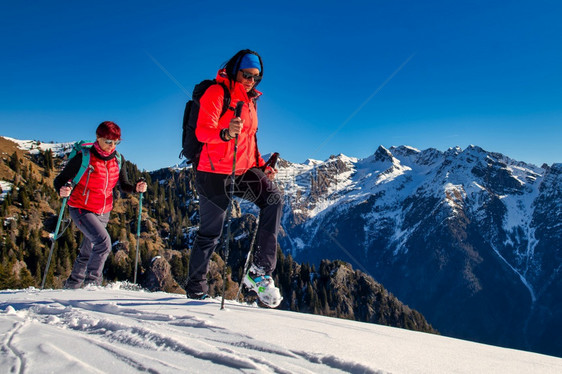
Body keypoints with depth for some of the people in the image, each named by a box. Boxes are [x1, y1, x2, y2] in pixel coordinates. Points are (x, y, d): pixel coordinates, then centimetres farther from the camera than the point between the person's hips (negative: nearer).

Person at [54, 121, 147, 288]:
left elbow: (124, 186, 6)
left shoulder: (118, 160, -1)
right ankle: (92, 282, -8)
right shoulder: (83, 158, -15)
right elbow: (60, 179, -10)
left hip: (103, 213, 5)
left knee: (87, 252, 16)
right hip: (81, 210, -5)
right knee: (103, 241, -24)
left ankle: (71, 285, 36)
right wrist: (62, 190, -33)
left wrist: (136, 188, -16)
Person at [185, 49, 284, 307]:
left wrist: (262, 166, 10)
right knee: (210, 235, 3)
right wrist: (226, 133, -42)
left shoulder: (249, 99, 17)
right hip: (215, 172, -6)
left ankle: (260, 271, -19)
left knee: (273, 200, -21)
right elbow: (202, 131, -21)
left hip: (244, 170, 6)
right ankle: (195, 290, 24)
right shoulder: (216, 93, -7)